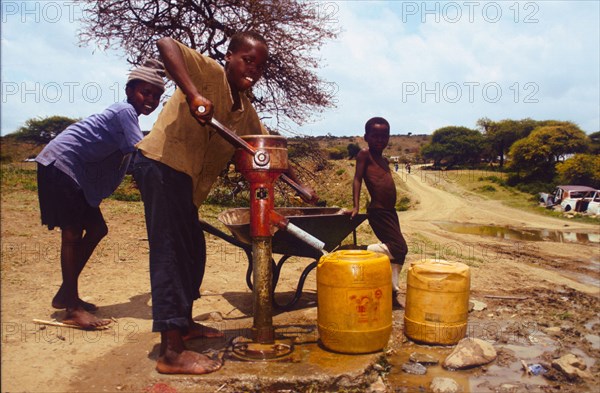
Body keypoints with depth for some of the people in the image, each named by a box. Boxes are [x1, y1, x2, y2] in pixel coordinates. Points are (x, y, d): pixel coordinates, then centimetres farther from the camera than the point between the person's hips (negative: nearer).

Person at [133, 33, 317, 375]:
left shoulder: (246, 111, 13)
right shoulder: (210, 72, -9)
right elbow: (166, 44, -23)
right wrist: (193, 95, -35)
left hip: (185, 179, 9)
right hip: (161, 163, -9)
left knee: (193, 251, 15)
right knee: (171, 251, -12)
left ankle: (185, 323, 33)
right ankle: (171, 351, -8)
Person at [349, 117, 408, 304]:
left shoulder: (384, 160, 17)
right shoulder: (364, 154, -6)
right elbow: (357, 178, -12)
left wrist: (390, 210, 17)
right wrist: (356, 206, -20)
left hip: (389, 211, 9)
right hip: (377, 211, -9)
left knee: (399, 250, 12)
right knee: (398, 248, -14)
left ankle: (392, 288, 21)